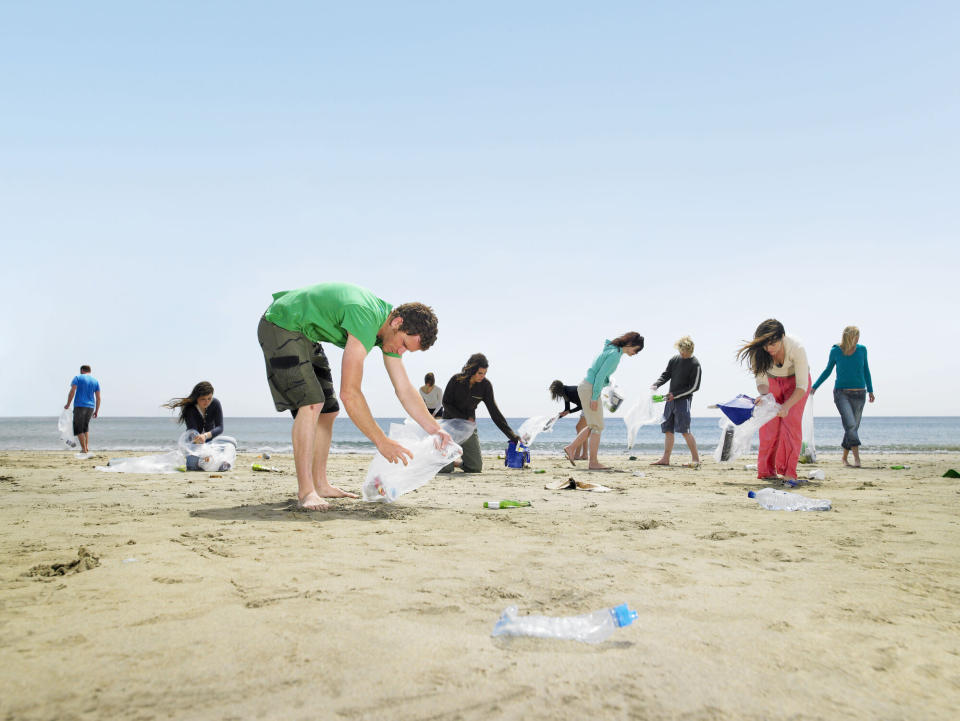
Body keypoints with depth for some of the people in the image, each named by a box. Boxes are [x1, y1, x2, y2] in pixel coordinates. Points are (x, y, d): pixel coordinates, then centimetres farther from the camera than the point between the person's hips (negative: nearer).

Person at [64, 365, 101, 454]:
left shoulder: (78, 378, 0)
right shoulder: (95, 381, 12)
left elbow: (72, 392, -11)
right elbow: (98, 398, 9)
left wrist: (68, 404, -3)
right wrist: (96, 411, 13)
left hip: (79, 406, -5)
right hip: (90, 407, 5)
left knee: (79, 429, 2)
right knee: (85, 427, 21)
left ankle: (84, 449, -5)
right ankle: (87, 446, 11)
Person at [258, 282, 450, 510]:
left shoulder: (392, 331, -4)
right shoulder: (366, 319, -33)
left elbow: (405, 389, 3)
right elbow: (349, 393, -34)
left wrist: (435, 429, -5)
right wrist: (381, 441, -28)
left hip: (306, 336, 10)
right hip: (280, 326, -10)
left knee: (327, 410, 8)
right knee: (310, 403, -22)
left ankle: (320, 484, 17)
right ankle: (305, 491, -19)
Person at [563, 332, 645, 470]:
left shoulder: (612, 350, 14)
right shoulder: (615, 354, -16)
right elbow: (600, 375, -21)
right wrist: (595, 397, -19)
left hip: (586, 387, 10)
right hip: (589, 389, -10)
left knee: (594, 426, 14)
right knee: (597, 426, -3)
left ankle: (571, 448, 15)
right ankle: (593, 462, 2)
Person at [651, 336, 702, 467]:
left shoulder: (695, 365, -8)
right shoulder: (674, 359, 9)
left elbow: (694, 387, -9)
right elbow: (666, 375, 14)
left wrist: (676, 395, -12)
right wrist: (656, 385, -5)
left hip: (684, 400, -6)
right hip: (671, 399, 6)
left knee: (684, 430, -12)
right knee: (668, 430, 6)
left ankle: (696, 459, -5)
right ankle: (665, 459, 10)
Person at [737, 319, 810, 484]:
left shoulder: (796, 348, -36)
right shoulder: (757, 352, -28)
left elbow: (802, 386, -31)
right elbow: (761, 381, -18)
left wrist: (787, 406, -44)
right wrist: (764, 396, -40)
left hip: (795, 381, -2)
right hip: (773, 381, 2)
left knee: (791, 423, -16)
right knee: (768, 426, -6)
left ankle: (788, 472, -13)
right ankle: (766, 471, 5)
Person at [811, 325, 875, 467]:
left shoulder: (862, 350, 2)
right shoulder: (835, 351, -3)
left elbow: (866, 371, 14)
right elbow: (827, 371, 10)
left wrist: (870, 391, 13)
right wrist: (814, 387, 7)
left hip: (859, 394, 3)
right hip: (841, 393, -3)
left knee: (853, 428, 4)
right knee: (850, 425, -18)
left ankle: (844, 458, 18)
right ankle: (857, 458, -18)